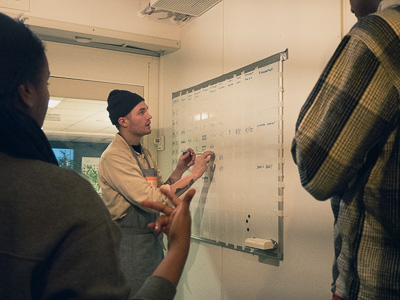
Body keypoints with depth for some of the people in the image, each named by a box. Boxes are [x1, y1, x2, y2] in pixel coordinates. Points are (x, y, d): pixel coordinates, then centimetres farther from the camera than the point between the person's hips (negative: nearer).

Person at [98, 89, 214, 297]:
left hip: (153, 239, 8)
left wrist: (179, 170, -2)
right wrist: (194, 175, -20)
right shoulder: (114, 157, -18)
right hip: (129, 242, -8)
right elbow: (151, 201, -25)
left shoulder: (144, 153, 10)